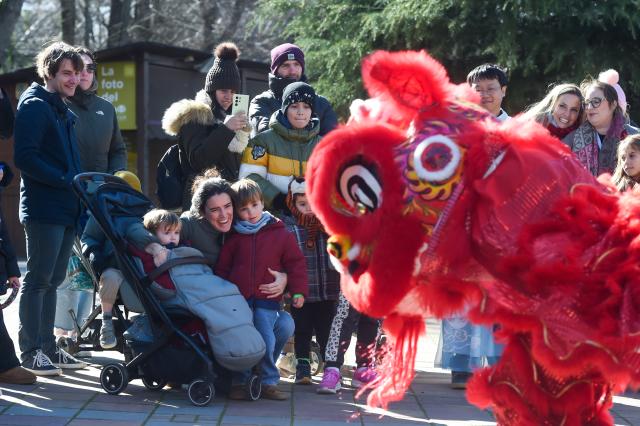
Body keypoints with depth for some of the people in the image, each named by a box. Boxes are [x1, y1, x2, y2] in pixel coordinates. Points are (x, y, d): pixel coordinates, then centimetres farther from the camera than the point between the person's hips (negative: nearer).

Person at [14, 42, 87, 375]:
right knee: (38, 279, -5)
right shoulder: (35, 106, -8)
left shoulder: (62, 110, 19)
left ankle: (47, 346, 18)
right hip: (43, 209, -9)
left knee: (52, 280, 12)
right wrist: (64, 180, -18)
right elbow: (24, 157, -18)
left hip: (66, 209, 9)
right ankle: (30, 351, -1)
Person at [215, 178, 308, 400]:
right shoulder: (235, 238, 8)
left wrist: (298, 291, 1)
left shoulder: (280, 234, 5)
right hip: (238, 299, 1)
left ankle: (269, 382, 5)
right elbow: (222, 267, 12)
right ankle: (238, 383, 10)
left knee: (267, 341, -8)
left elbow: (295, 262, 7)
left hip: (267, 300, -1)